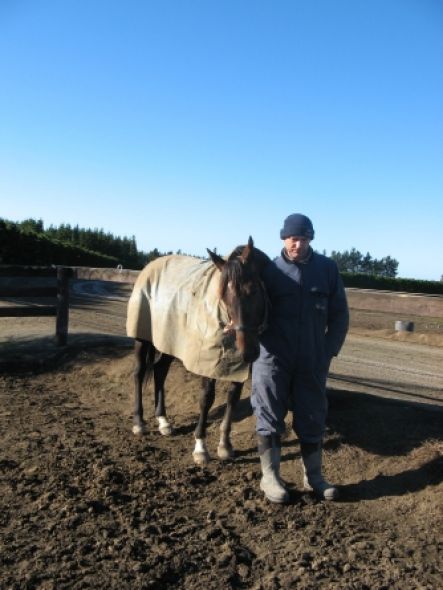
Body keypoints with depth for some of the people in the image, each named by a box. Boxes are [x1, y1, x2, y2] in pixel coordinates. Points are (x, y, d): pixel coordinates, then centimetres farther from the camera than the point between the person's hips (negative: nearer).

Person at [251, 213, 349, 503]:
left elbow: (340, 315, 4)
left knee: (312, 419, 12)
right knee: (270, 419, 6)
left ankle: (313, 476, 30)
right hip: (273, 360, -1)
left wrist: (329, 351, -2)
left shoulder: (328, 268, 0)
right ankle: (270, 477, 22)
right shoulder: (270, 270, -3)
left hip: (313, 361, 2)